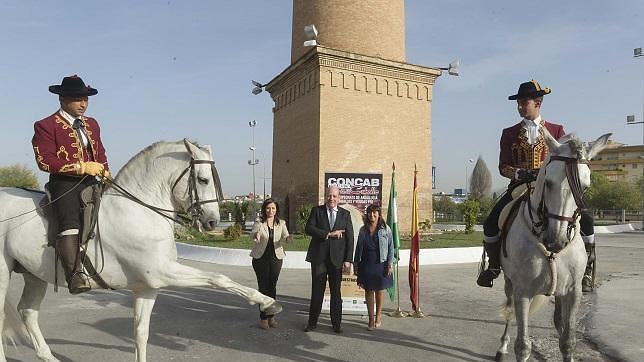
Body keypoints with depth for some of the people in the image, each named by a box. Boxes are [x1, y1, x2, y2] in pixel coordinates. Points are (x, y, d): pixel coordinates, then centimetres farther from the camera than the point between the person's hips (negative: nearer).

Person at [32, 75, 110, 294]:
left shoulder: (92, 124, 22)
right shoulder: (46, 126, 1)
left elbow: (100, 153, 30)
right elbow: (45, 161, -10)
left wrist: (104, 171, 9)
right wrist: (82, 167, -16)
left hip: (90, 182, 7)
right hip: (64, 184, -7)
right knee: (70, 223, -25)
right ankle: (74, 275, -27)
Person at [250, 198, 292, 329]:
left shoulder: (281, 223, 2)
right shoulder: (259, 222, -6)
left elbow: (285, 237, -12)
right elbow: (252, 235, -23)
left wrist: (288, 238, -36)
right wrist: (256, 235, -47)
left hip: (276, 258, 2)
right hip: (260, 258, -2)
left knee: (272, 287, 9)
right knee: (263, 287, 0)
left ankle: (271, 315, 21)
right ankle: (263, 317, 10)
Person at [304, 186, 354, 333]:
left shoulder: (345, 214, 6)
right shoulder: (317, 210, 4)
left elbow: (350, 238, 2)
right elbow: (308, 228, -10)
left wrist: (348, 260, -6)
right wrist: (329, 234, -17)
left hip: (337, 259, 1)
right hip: (319, 258, 0)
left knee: (336, 292, 8)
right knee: (317, 292, 7)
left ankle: (336, 323, 21)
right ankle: (312, 322, 21)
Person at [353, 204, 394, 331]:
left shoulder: (385, 229, -3)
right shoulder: (363, 230, 4)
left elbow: (391, 247, -1)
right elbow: (358, 248, 9)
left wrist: (390, 264, -7)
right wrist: (355, 264, 8)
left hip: (381, 264, -2)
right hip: (366, 265, 2)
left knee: (380, 290, 9)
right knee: (368, 291, 5)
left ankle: (378, 316, 27)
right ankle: (371, 319, 15)